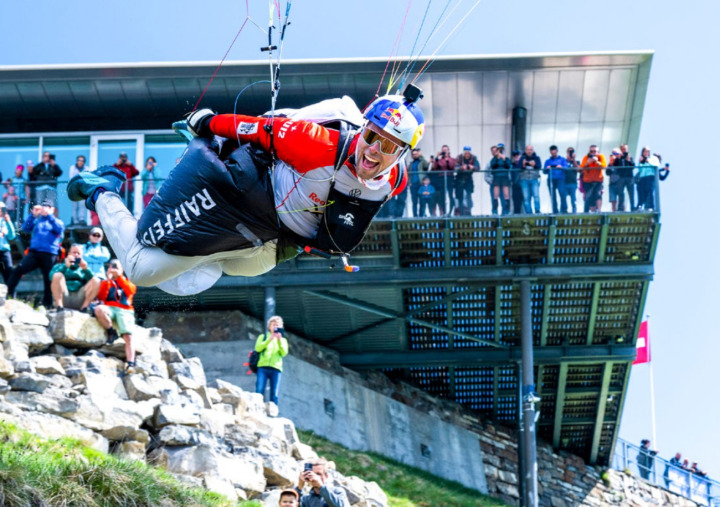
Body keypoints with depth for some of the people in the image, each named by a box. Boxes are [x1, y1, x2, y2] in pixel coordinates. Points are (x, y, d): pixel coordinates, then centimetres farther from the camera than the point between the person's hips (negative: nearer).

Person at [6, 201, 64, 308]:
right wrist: (33, 215, -6)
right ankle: (8, 295, -14)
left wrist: (48, 215, -15)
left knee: (48, 279, 0)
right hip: (34, 252, 2)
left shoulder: (56, 221, 15)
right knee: (18, 270, -16)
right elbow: (25, 228, 6)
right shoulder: (37, 221, 22)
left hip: (49, 254, -2)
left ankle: (47, 304, 10)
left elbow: (60, 229, -8)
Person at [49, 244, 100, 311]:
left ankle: (84, 308, -24)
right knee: (57, 276, -25)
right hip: (63, 298, -1)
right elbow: (52, 276, -3)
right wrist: (65, 266, -14)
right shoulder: (60, 266, 21)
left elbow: (92, 281, 3)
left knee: (96, 281, -17)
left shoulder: (82, 269, 25)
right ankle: (59, 307, -34)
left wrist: (85, 269, -14)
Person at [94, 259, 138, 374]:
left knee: (128, 335, -24)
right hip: (109, 308, 0)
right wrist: (108, 280, -3)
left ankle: (130, 364, -34)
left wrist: (119, 277, -7)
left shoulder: (126, 282, 24)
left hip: (125, 310, 0)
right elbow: (101, 297, 3)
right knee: (99, 309, -38)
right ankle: (111, 331, -17)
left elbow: (131, 290, -2)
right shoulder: (105, 283, 23)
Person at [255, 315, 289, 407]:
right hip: (263, 367, -1)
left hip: (276, 368, 1)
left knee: (274, 395, -8)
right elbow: (258, 348, 2)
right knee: (259, 392, -15)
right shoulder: (263, 336, 21)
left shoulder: (283, 339, 23)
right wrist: (269, 339, -7)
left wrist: (279, 340, -8)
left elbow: (284, 353, 5)